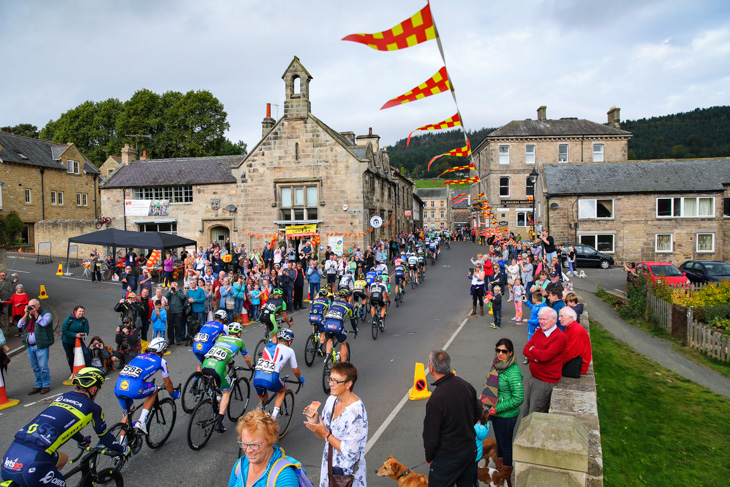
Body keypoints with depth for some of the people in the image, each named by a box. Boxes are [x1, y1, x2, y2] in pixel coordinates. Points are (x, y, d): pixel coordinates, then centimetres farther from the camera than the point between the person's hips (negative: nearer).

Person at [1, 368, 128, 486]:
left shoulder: (61, 398, 23)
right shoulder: (92, 407, 5)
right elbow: (104, 436, 19)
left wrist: (83, 440, 62)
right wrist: (123, 450, 38)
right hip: (31, 465, -7)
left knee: (63, 459, 29)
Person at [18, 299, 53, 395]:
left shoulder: (46, 313, -4)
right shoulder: (28, 315, 13)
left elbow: (44, 323, -20)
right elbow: (20, 325, 3)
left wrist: (35, 313, -16)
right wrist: (26, 314, -5)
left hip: (41, 345, -6)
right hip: (30, 346, 6)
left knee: (43, 367, -4)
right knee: (35, 367, 15)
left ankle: (46, 385, 8)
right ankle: (38, 385, 26)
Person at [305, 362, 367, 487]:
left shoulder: (356, 411, -26)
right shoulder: (331, 400, -3)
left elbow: (350, 452, -24)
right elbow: (324, 437, 6)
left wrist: (325, 434, -21)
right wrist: (314, 423, -12)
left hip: (348, 473, -6)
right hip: (329, 466, 6)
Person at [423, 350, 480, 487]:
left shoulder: (436, 399, -31)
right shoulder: (466, 385, -8)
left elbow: (431, 436, -21)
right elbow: (478, 413, 9)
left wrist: (429, 457, -3)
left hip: (447, 458, -7)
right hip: (470, 449, 7)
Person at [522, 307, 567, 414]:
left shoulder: (560, 337, -16)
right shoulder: (539, 331, 8)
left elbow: (544, 356, -26)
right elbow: (525, 350, 4)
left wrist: (532, 349, -6)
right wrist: (537, 357, -17)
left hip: (546, 382, -7)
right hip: (532, 377, 7)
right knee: (525, 411, 15)